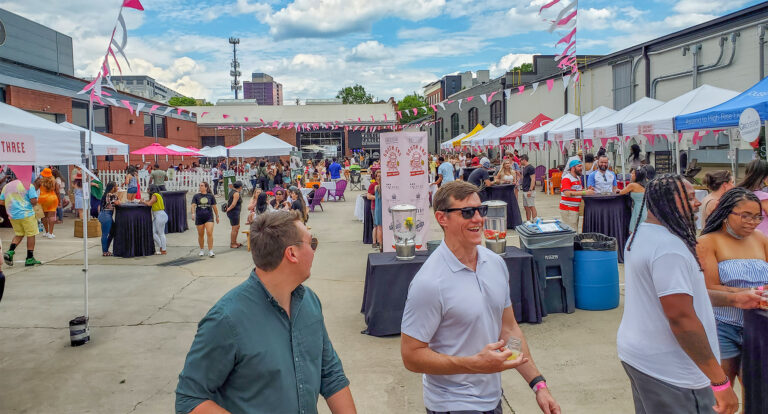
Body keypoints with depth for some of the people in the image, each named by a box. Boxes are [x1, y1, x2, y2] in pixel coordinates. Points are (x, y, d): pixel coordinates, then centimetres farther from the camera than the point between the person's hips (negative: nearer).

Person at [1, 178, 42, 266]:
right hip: (26, 214, -6)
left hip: (12, 215, 6)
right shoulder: (28, 185, -6)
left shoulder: (6, 186, 11)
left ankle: (10, 252, 0)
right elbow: (34, 201, -15)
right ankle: (29, 259, 6)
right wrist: (33, 204, 7)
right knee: (31, 235, 4)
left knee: (18, 234, 20)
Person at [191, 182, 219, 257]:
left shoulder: (211, 196, 3)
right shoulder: (196, 196, 4)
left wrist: (217, 216, 14)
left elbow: (214, 207, 10)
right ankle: (201, 250, 25)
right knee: (200, 235, 9)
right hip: (199, 218, 1)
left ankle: (210, 251, -8)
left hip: (209, 217, -1)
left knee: (209, 233, -13)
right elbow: (193, 205, -6)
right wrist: (193, 213, -23)